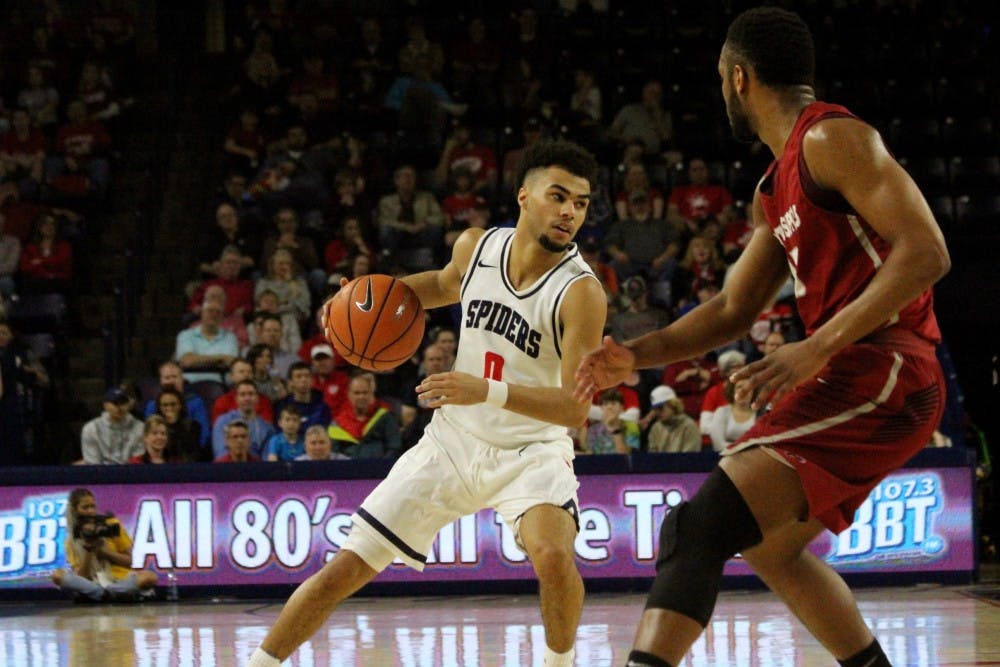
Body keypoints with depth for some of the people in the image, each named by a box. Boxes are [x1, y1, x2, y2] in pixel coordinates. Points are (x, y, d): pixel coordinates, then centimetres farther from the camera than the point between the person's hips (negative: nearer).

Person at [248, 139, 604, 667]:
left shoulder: (580, 293, -21)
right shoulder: (476, 247, -6)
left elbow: (576, 408, -28)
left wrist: (488, 391, -40)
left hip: (531, 450, -4)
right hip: (453, 441, 4)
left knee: (553, 556, -33)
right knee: (345, 569, 1)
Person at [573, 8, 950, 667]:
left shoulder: (833, 138, -10)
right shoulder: (777, 190, 21)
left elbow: (926, 252, -20)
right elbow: (733, 311, 26)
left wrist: (816, 349, -25)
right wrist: (635, 355, 12)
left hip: (877, 374, -11)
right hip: (858, 379, 11)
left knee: (697, 527, -21)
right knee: (770, 545, 27)